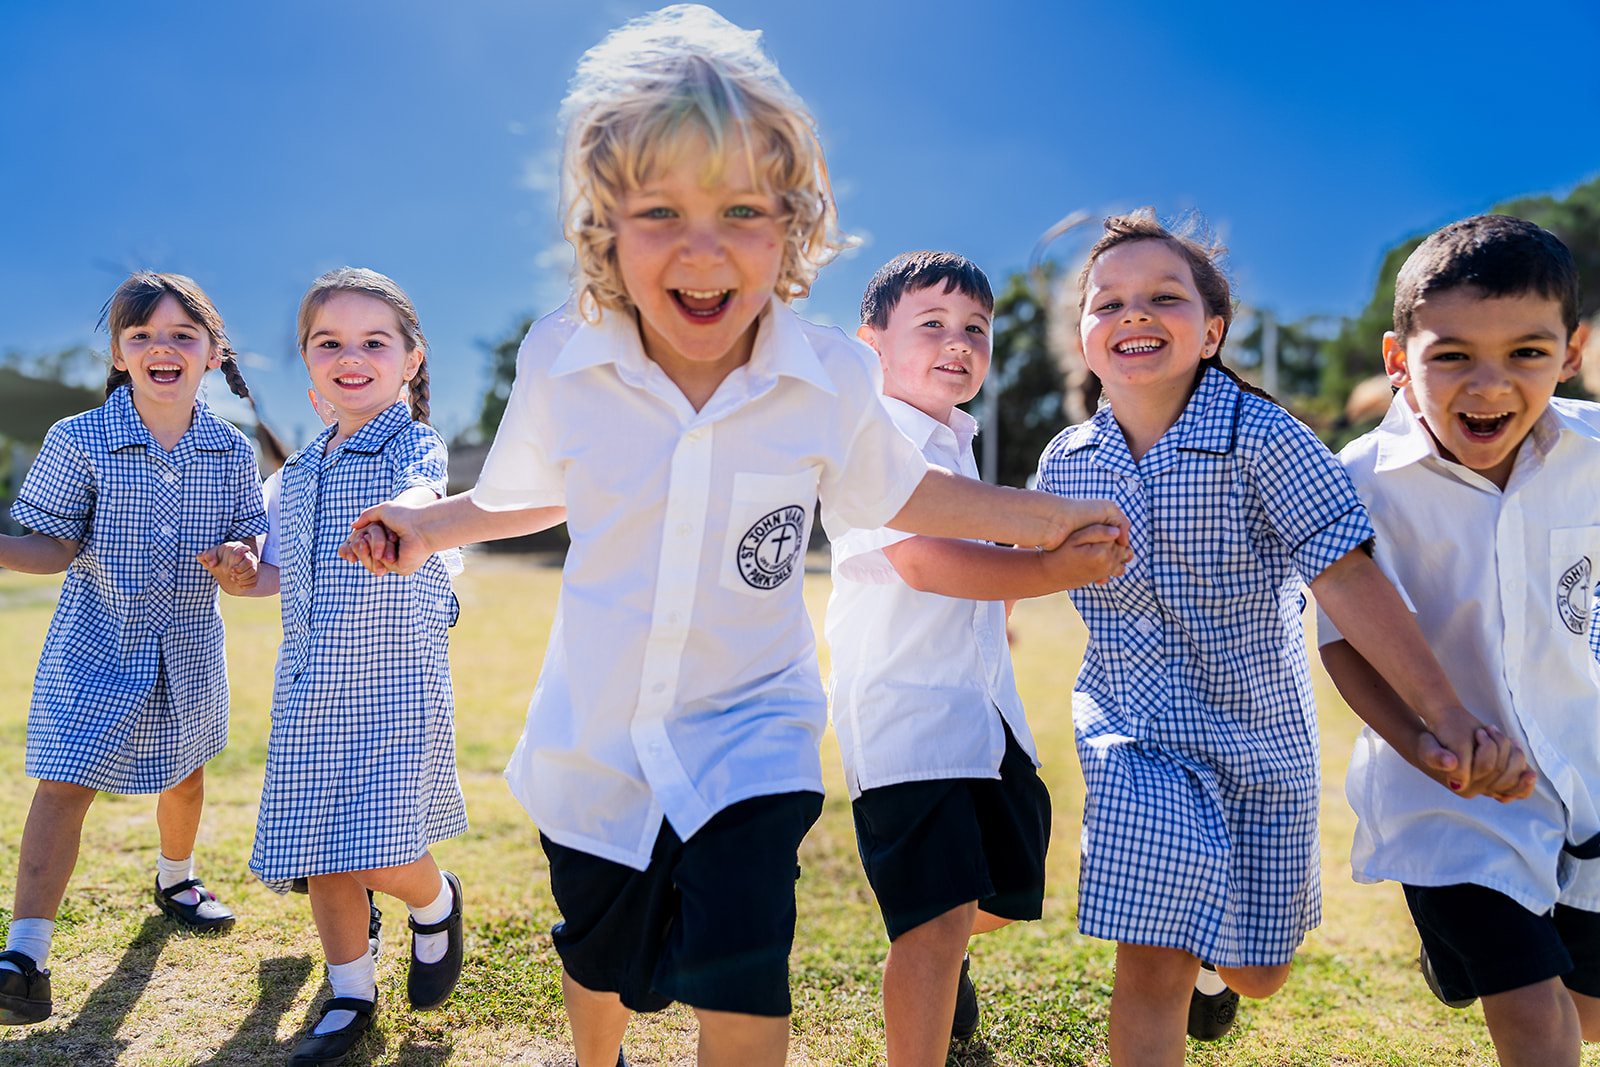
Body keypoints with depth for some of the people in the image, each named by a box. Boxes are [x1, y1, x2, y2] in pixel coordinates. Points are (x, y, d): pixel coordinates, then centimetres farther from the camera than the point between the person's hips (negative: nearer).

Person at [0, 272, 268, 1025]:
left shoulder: (232, 453, -4)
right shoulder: (78, 442, -12)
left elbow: (250, 540, 2)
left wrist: (239, 557, -21)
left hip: (188, 652, 4)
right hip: (95, 650, -3)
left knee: (185, 774, 21)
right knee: (63, 785, -12)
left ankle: (175, 879, 49)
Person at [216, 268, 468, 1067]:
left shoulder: (413, 445, -8)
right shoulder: (300, 471, 11)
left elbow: (423, 495, -35)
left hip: (396, 683, -6)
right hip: (308, 692, 6)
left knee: (380, 855, -11)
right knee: (321, 856, 10)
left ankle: (436, 902, 23)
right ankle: (351, 993, 30)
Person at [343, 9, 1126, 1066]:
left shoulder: (832, 379, -16)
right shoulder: (561, 361, -14)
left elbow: (895, 492, 6)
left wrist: (1036, 516, -2)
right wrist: (426, 526, -6)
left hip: (751, 728, -2)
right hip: (593, 739, 2)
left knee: (741, 980, -17)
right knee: (601, 966, 24)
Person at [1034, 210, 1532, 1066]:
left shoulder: (1260, 438, -19)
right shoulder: (1065, 462, -6)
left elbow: (1345, 576, -24)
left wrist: (1444, 717, -30)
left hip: (1259, 734, 0)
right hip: (1130, 734, 1)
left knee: (1256, 973, 15)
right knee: (1152, 966, -12)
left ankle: (1212, 959, 52)